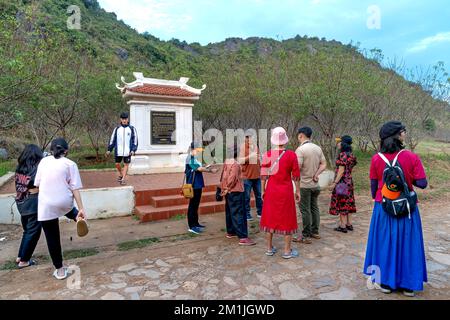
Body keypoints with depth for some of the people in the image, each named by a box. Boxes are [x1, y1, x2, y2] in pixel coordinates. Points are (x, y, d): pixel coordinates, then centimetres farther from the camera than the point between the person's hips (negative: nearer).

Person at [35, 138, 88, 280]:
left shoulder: (44, 161, 5)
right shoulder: (70, 164, -2)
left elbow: (37, 184, 9)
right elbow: (75, 188, -8)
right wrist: (81, 208, -7)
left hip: (46, 206, 1)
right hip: (64, 203, -1)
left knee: (52, 238, 13)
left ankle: (60, 270, 22)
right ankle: (78, 217, 5)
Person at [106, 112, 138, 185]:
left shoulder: (132, 129, 0)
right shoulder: (117, 129, 5)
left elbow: (135, 140, -3)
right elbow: (112, 139, 8)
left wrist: (133, 150, -13)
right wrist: (109, 150, 5)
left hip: (127, 151, -2)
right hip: (118, 151, 2)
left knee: (126, 165, 1)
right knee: (117, 164, 9)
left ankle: (123, 179, 8)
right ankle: (121, 174, 36)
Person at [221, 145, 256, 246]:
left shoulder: (226, 162, 9)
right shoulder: (235, 164, -17)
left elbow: (223, 176, 14)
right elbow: (232, 178, -23)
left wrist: (224, 188, 16)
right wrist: (228, 189, -14)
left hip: (228, 192, 9)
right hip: (235, 192, -9)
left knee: (229, 212, 18)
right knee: (239, 214, -9)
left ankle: (230, 232, 30)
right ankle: (243, 237, -8)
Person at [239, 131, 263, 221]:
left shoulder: (255, 146, 11)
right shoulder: (243, 147, -7)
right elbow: (240, 161, -15)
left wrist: (261, 169, 20)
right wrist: (250, 157, -26)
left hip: (257, 175, 6)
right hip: (247, 176, -5)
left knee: (259, 195, 13)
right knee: (247, 197, 1)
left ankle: (260, 212, 26)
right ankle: (247, 214, 13)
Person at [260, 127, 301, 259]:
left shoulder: (267, 155, -5)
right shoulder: (291, 155, -10)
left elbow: (263, 175, -1)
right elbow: (296, 176, -6)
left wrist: (263, 191, 10)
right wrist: (298, 191, 6)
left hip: (271, 190, 3)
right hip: (286, 191, -2)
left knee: (270, 217, 13)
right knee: (287, 219, 9)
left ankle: (269, 248, 23)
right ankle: (287, 251, 17)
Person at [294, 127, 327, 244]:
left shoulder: (300, 149, -17)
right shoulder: (318, 148, 7)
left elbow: (297, 167, -22)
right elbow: (324, 164, 6)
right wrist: (316, 174, -2)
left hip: (304, 185, -7)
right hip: (315, 184, 7)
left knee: (305, 210, 0)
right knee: (314, 208, 16)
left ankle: (306, 236, 8)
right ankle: (315, 232, 27)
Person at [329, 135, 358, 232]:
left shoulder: (342, 154, -16)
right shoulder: (351, 154, 9)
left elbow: (341, 171, -20)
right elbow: (350, 169, 13)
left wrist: (334, 183, -19)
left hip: (342, 182, -9)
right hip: (349, 181, 9)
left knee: (341, 203, -1)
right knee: (348, 202, 13)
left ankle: (343, 226, 6)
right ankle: (349, 224, 21)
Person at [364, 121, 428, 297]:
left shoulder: (376, 159, -8)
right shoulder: (412, 157, -13)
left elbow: (373, 184, -1)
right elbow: (422, 183, -12)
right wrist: (408, 178, 6)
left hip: (383, 207, 1)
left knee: (385, 243, 14)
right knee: (407, 243, 14)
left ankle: (386, 282, 25)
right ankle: (408, 285, 27)